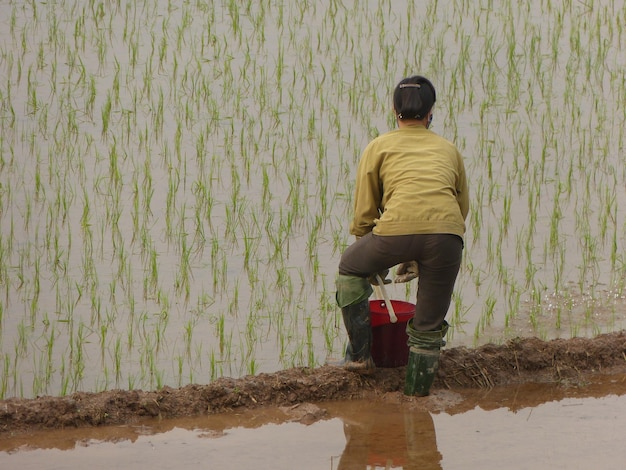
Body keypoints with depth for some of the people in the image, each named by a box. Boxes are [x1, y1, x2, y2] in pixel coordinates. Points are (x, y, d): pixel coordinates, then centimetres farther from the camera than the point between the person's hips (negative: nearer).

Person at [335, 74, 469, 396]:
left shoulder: (379, 146, 20)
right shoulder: (448, 150, 27)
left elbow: (364, 213, 19)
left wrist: (374, 263, 33)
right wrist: (418, 258, 39)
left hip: (398, 228, -1)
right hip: (447, 235, 1)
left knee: (350, 269, 29)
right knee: (429, 325, 17)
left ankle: (360, 355, 30)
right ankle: (417, 392, 20)